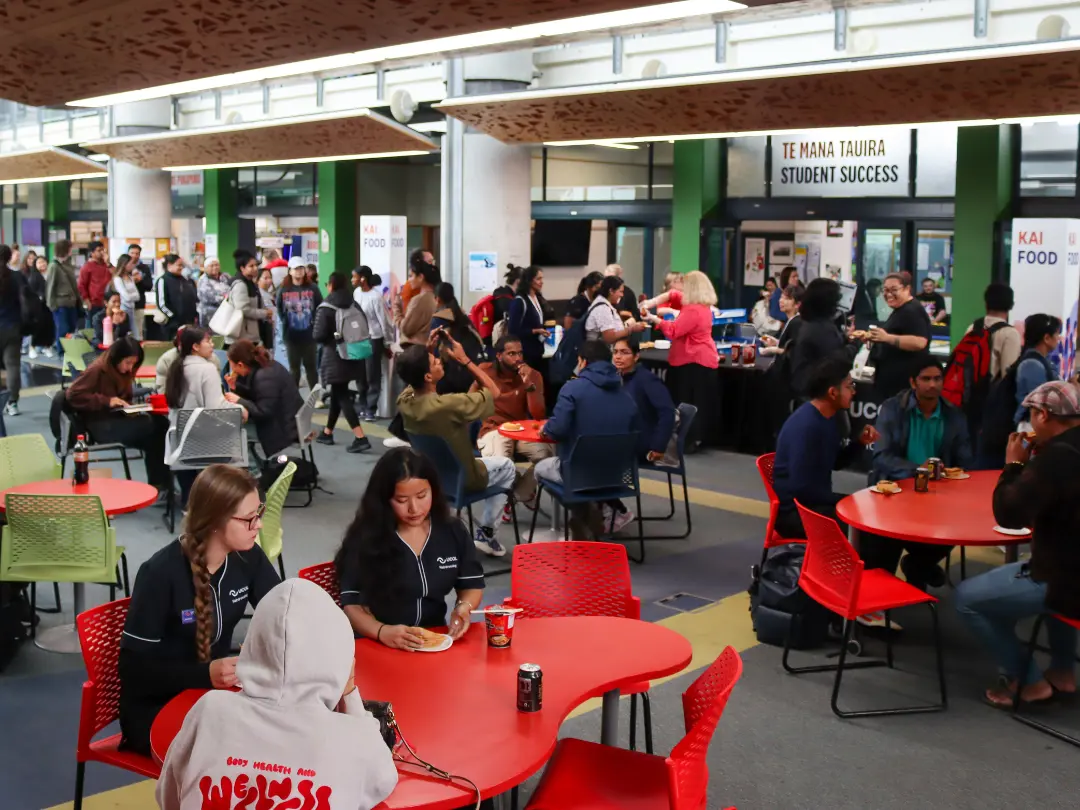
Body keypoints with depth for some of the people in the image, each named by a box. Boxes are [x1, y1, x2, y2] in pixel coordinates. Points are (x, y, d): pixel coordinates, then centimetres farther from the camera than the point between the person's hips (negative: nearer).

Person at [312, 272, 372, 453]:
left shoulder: (325, 308, -12)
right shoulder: (355, 306, 6)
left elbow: (318, 335, -16)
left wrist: (331, 336, 5)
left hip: (336, 358, -7)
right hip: (352, 356, 7)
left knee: (342, 396, -5)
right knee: (337, 393, 19)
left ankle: (360, 438, -16)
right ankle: (327, 432, 29)